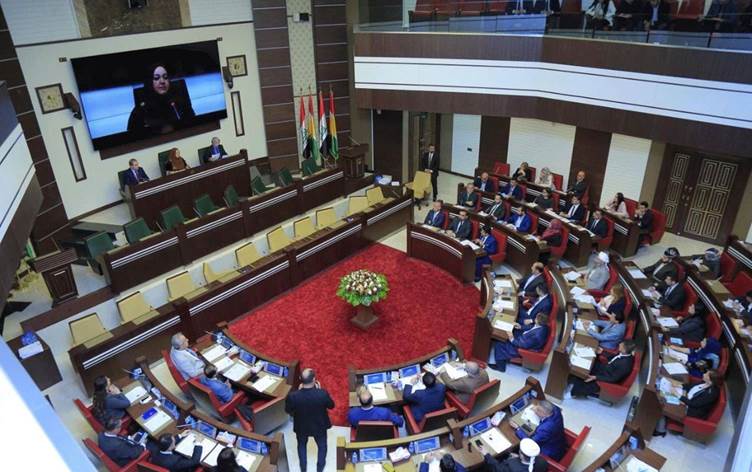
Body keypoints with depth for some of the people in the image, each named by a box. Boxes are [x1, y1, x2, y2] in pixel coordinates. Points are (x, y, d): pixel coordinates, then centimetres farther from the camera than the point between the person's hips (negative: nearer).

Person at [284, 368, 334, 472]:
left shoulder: (293, 396, -32)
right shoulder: (323, 394, -33)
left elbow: (288, 410, -10)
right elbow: (331, 406, -12)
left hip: (301, 426, 1)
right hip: (320, 426, -1)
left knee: (302, 445, 33)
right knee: (322, 445, 30)